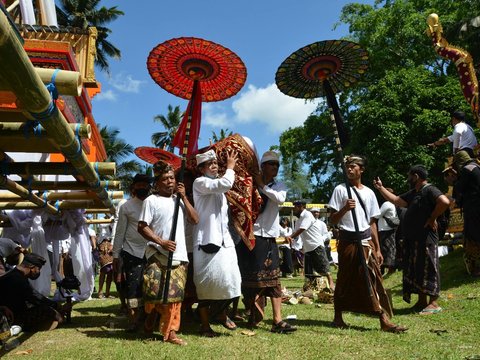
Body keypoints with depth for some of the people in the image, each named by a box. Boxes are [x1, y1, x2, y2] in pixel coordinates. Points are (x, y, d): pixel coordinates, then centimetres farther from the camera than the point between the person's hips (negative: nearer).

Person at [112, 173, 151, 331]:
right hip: (131, 252, -1)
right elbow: (120, 232, 3)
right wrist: (116, 256, 1)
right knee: (133, 286, 2)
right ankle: (133, 320, 13)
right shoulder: (126, 207, 3)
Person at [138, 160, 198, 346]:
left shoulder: (179, 199, 13)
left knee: (174, 295, 5)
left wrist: (184, 197, -2)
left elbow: (195, 220, 4)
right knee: (155, 291, -5)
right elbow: (142, 227, -6)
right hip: (157, 255, -4)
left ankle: (170, 332, 15)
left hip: (179, 256, 4)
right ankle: (151, 314, 28)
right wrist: (161, 242, -15)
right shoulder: (151, 200, -2)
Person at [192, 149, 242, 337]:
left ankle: (221, 312, 26)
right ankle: (205, 324, 11)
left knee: (229, 279, 3)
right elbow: (226, 183, -20)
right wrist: (230, 166, -4)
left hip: (224, 239, 7)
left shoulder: (218, 186, 23)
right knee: (207, 282, -2)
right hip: (207, 240, -7)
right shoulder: (200, 182, -4)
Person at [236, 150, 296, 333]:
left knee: (274, 278, 1)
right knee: (254, 278, 3)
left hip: (270, 236, 4)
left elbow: (280, 198, -10)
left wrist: (262, 185, -10)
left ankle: (277, 320, 1)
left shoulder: (279, 186, 11)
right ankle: (254, 315, 17)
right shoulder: (252, 184, 1)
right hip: (252, 235, -4)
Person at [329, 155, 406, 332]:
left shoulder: (369, 193, 11)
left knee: (374, 278, -3)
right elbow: (332, 220, -3)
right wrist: (345, 208, -23)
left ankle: (384, 320, -1)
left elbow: (372, 222, 14)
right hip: (348, 241, -3)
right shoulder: (340, 190, -1)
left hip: (366, 241, 3)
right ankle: (338, 317, 21)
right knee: (345, 280, 5)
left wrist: (378, 248, 10)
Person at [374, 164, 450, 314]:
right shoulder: (413, 193, 17)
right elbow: (396, 200, 19)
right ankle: (422, 301, 22)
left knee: (427, 269, -3)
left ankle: (433, 303, 5)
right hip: (412, 240, 10)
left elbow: (445, 202, -28)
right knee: (414, 270, 13)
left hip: (425, 239, -10)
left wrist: (432, 218, -19)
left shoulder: (429, 190, -12)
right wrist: (380, 188, 18)